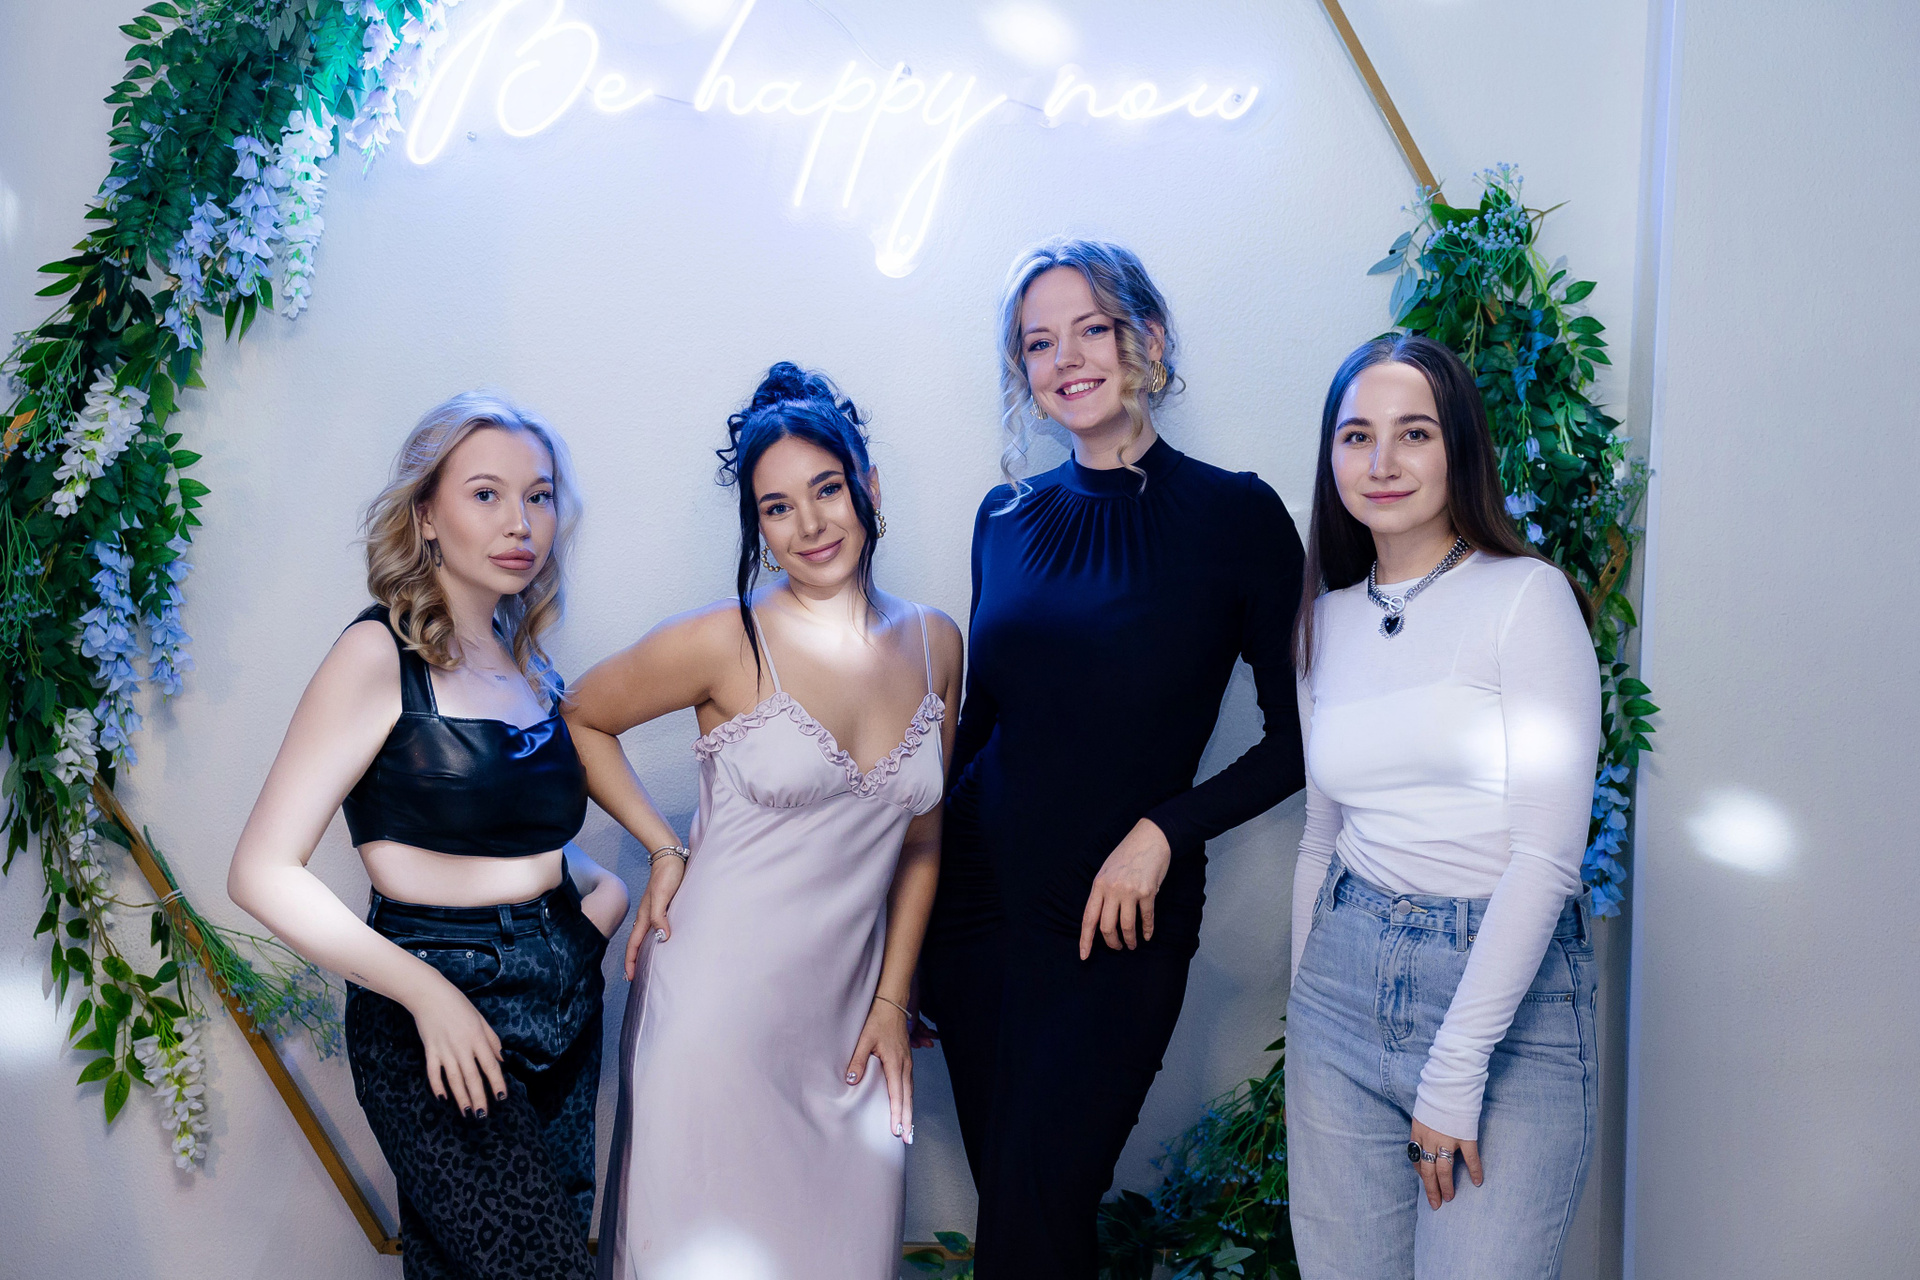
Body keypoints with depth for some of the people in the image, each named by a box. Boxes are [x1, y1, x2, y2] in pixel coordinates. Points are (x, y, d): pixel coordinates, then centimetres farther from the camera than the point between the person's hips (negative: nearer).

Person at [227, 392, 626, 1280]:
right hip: (437, 1022, -6)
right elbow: (262, 873, -14)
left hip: (563, 1004, 6)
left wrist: (602, 885, 3)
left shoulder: (528, 664, 10)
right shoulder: (382, 655, -9)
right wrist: (427, 992, -17)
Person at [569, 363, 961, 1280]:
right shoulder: (727, 642, -10)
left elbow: (921, 842, 9)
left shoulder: (935, 645, 2)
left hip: (847, 1017, 4)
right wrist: (664, 850, -4)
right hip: (720, 1003, -4)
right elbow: (577, 720, 4)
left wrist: (891, 1002, 7)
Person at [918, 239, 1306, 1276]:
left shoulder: (1234, 516, -7)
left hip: (1118, 918, -4)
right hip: (977, 894, 4)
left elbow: (1297, 738, -5)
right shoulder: (1009, 518, 6)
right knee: (999, 1183, 13)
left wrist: (1164, 831, -14)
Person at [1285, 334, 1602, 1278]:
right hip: (1345, 982, 5)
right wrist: (1303, 1003, 14)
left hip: (1509, 989, -4)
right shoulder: (1327, 619, 9)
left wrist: (1456, 1071, -14)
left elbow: (1547, 854, -13)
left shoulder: (1528, 597, -8)